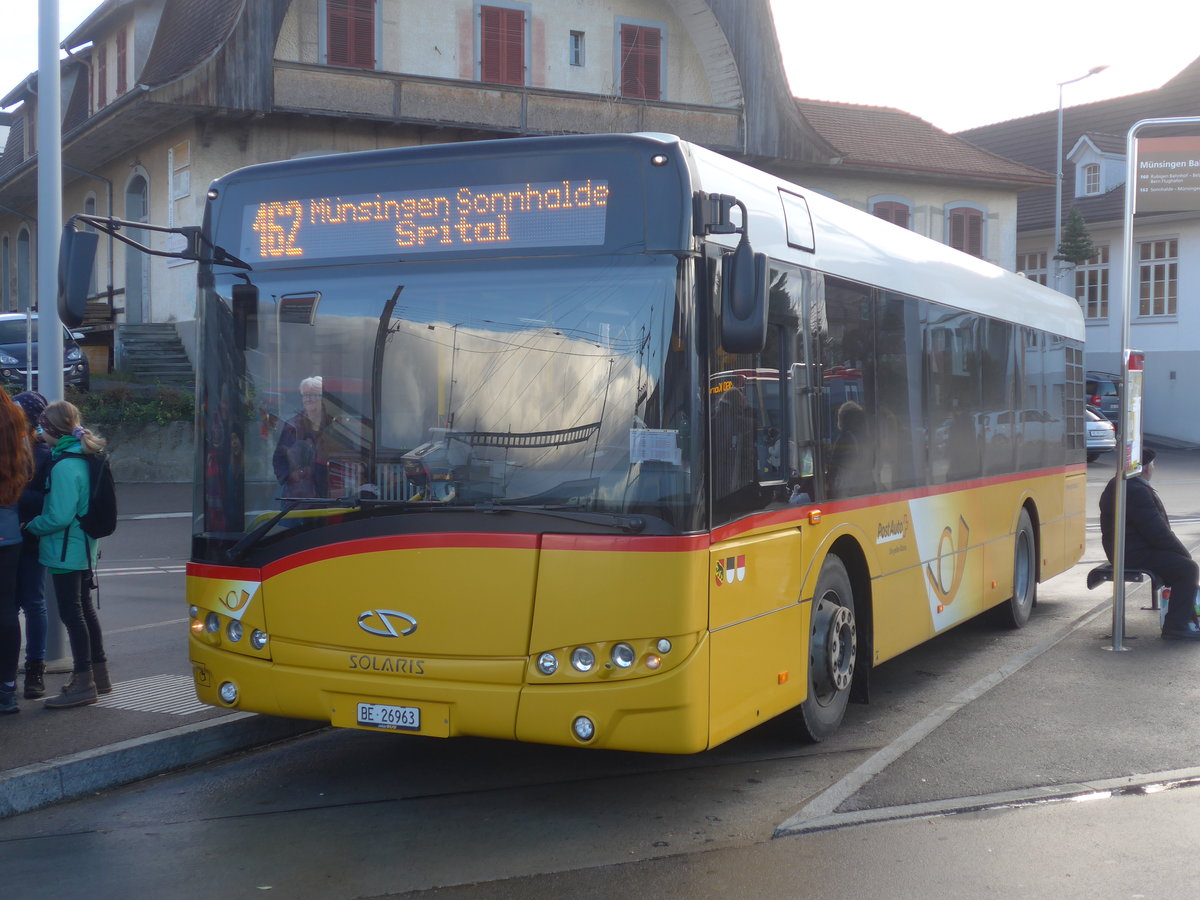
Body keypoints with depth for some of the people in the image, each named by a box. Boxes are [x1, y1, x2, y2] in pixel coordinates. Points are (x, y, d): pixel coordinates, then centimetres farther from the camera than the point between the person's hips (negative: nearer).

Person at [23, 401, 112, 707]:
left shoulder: (65, 466, -21)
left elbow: (59, 516, -23)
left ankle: (83, 684, -1)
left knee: (71, 613, -4)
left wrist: (30, 526, -9)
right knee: (84, 608, 17)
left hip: (66, 549, -10)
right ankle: (99, 674, 27)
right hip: (83, 547, 10)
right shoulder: (82, 458, 8)